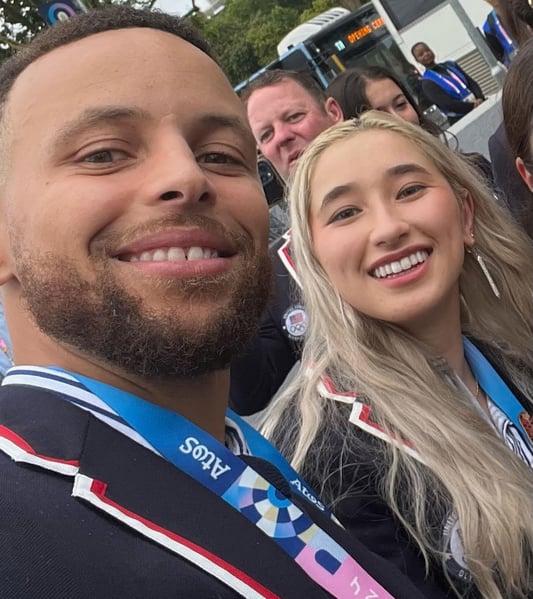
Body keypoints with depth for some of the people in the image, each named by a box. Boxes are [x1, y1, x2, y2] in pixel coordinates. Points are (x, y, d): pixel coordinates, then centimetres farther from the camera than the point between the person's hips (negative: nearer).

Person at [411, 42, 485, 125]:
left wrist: (480, 99, -13)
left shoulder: (450, 65, 13)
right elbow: (447, 104, -17)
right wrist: (473, 106, -24)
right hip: (461, 120, -6)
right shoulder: (427, 83, -6)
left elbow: (471, 82, 7)